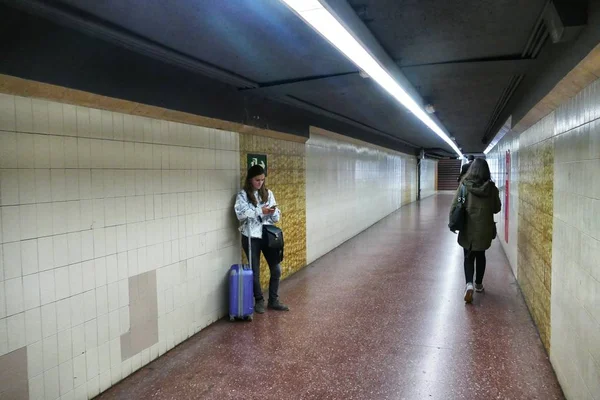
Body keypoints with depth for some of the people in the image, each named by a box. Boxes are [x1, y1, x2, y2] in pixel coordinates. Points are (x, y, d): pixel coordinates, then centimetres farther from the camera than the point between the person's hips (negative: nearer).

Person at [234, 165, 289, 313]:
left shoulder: (268, 193, 7)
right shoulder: (242, 195, -4)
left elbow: (275, 218, 7)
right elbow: (241, 214, -20)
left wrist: (273, 212, -16)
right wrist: (261, 211, -23)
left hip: (268, 235, 4)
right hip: (251, 237, -3)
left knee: (276, 269, 6)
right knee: (255, 271, 8)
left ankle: (273, 300, 23)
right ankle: (259, 301, 26)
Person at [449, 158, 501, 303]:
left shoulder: (464, 185, -9)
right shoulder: (491, 187, -5)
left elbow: (454, 206, -8)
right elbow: (497, 208, 4)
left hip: (468, 228, -1)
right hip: (485, 228, 2)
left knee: (469, 257, 8)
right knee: (480, 255, 19)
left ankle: (469, 284, -12)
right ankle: (478, 284, 30)